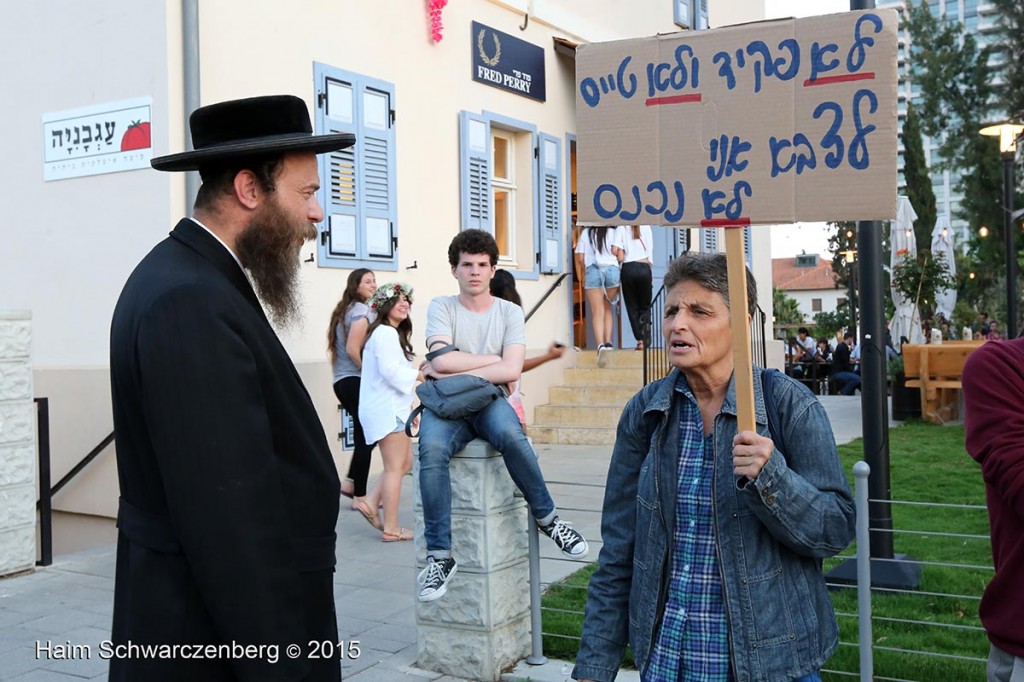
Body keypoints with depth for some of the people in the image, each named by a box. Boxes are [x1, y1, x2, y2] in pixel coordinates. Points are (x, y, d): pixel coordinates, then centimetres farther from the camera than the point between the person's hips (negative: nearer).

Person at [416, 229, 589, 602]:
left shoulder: (509, 312, 8)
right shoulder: (441, 307, 6)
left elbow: (511, 371, -8)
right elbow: (441, 360, -11)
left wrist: (454, 372, -9)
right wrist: (493, 360, -4)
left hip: (490, 400, 0)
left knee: (510, 435, -36)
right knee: (432, 450, -34)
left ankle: (547, 518, -13)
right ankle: (439, 556, -25)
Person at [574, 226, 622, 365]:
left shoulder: (585, 232, 14)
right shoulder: (612, 232, 10)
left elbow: (580, 258, 9)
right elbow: (615, 250, -4)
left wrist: (581, 277, 17)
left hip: (592, 270, 0)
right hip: (612, 269, 0)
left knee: (597, 311, -4)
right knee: (607, 308, 16)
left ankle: (601, 344, -22)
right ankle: (608, 342, 6)